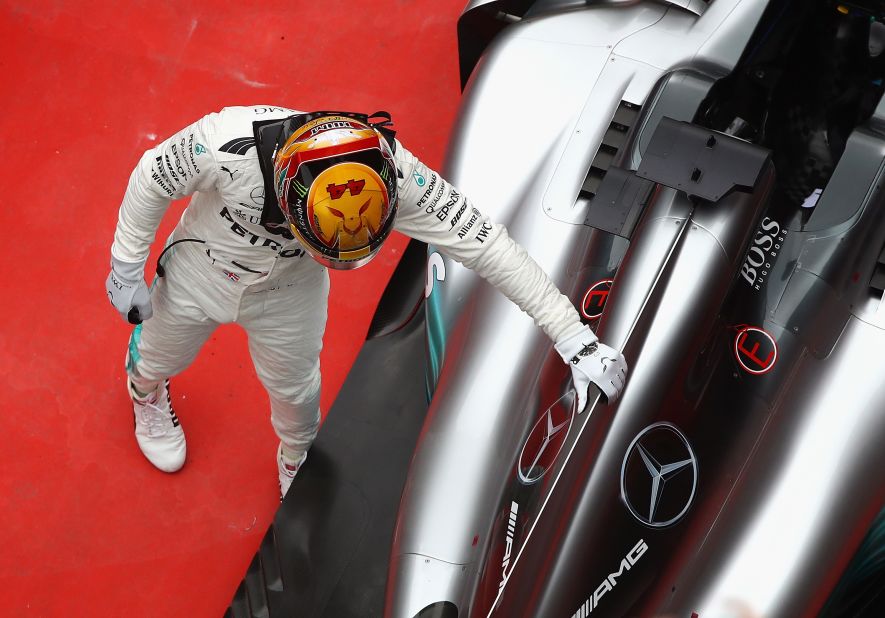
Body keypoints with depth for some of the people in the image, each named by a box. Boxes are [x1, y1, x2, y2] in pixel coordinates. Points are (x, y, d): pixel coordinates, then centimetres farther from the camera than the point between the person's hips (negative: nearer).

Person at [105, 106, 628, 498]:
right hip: (203, 267, 0)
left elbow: (484, 243, -32)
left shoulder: (390, 173, -39)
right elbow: (151, 180, -22)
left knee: (294, 387, 22)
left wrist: (575, 338, -31)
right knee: (161, 354, 27)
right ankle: (147, 391, 66)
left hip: (291, 287, 1)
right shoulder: (227, 145, -44)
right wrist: (126, 273, -9)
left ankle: (299, 464, 57)